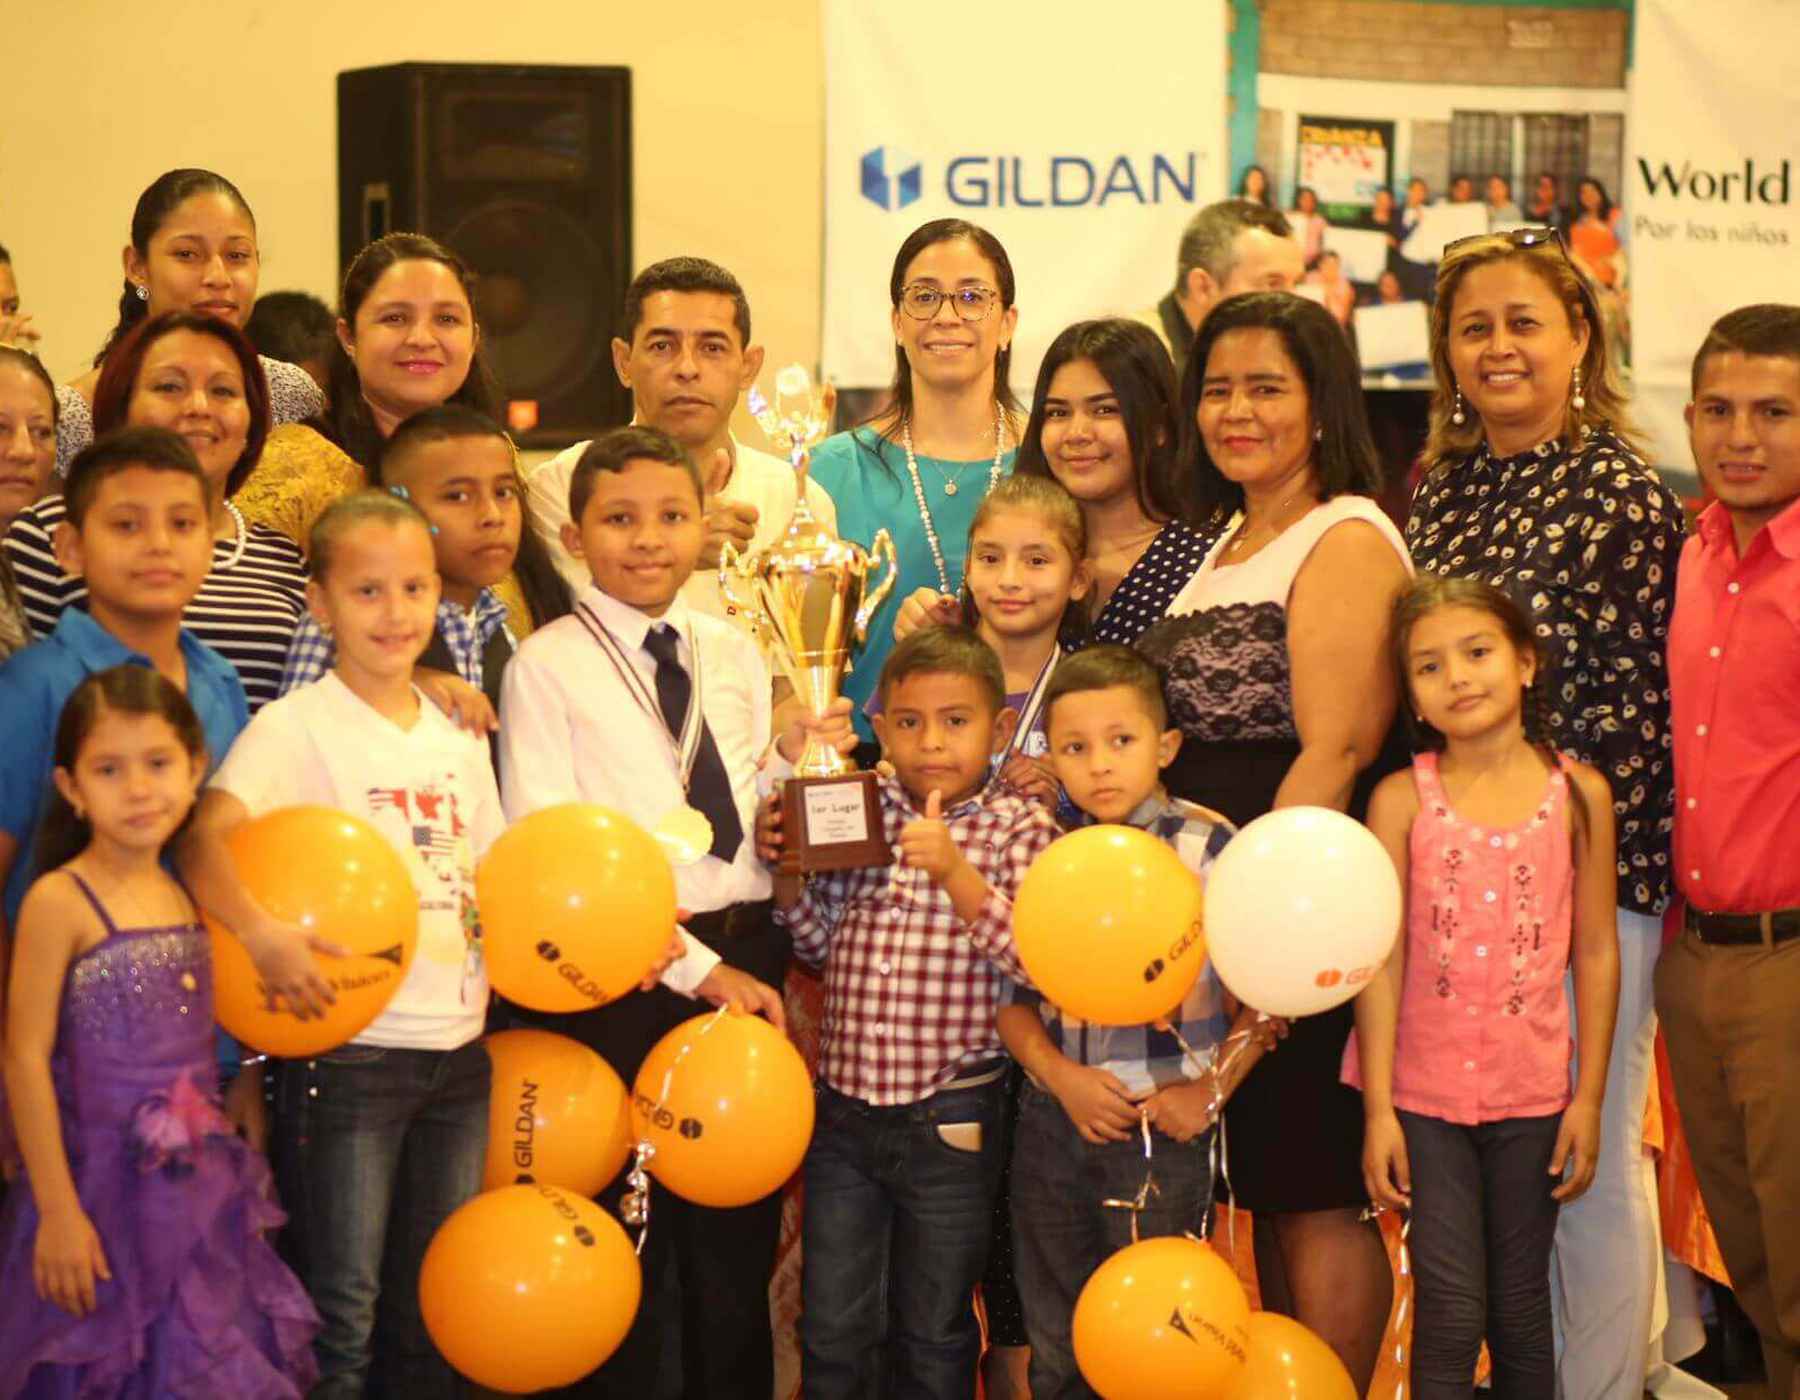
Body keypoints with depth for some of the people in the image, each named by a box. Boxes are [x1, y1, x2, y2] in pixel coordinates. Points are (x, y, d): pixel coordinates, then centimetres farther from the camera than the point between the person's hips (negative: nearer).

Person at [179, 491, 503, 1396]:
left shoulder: (458, 740, 12)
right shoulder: (297, 727, -7)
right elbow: (204, 840, -22)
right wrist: (267, 936, -39)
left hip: (457, 1051, 6)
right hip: (347, 1054, -6)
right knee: (341, 1323, -1)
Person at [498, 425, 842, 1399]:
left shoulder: (736, 655, 11)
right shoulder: (546, 666, -5)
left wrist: (792, 762, -5)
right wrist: (695, 966, -15)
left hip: (747, 954, 5)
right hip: (626, 968, -5)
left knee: (739, 1234, 13)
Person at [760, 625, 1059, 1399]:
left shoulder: (1019, 827, -6)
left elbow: (1035, 960, -18)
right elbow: (818, 941, 11)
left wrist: (957, 874, -27)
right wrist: (783, 868, -6)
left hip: (950, 1121, -3)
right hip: (845, 1105, 3)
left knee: (934, 1336, 14)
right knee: (831, 1333, 12)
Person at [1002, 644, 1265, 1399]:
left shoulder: (1206, 848, -6)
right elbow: (1013, 997, 6)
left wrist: (1211, 1091, -12)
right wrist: (1062, 1076, -9)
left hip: (1164, 1131, -4)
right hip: (1054, 1124, 4)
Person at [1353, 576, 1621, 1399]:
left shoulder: (1578, 793, 0)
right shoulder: (1402, 798, -3)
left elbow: (1596, 952, 3)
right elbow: (1383, 957, -4)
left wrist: (1588, 1099, 1)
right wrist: (1378, 1109, -7)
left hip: (1530, 1095, 1)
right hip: (1423, 1091, -1)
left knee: (1520, 1311, 10)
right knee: (1451, 1312, -5)